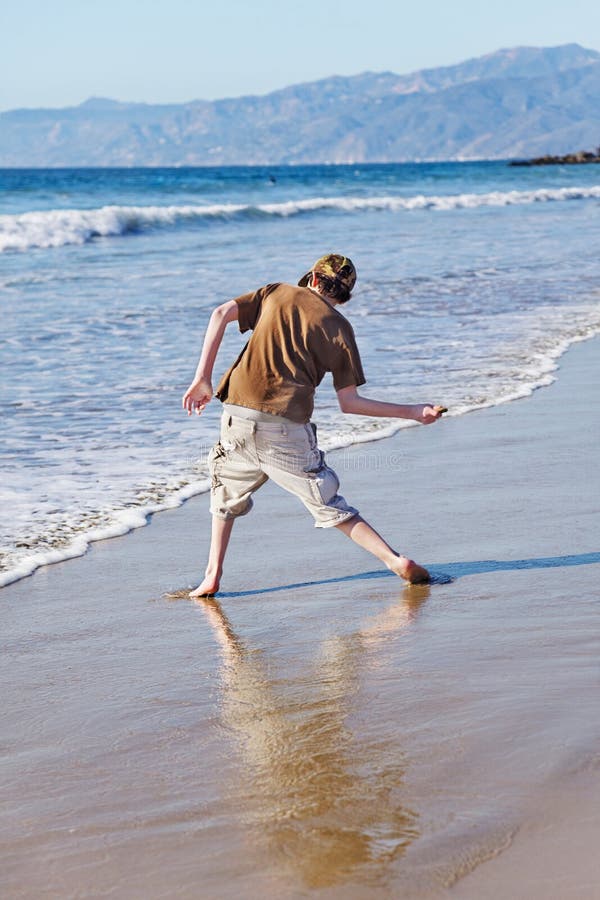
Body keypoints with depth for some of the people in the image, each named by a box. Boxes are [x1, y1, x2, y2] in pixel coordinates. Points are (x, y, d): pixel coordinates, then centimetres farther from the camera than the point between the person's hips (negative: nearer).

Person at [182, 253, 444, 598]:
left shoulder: (278, 294, 15)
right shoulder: (340, 328, 9)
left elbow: (221, 315, 4)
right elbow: (349, 403, 5)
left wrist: (202, 379, 5)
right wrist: (412, 413, 13)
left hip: (239, 417, 1)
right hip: (288, 429, -1)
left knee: (227, 494, 24)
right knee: (329, 505, 7)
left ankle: (212, 578, 18)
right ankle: (396, 560, -2)